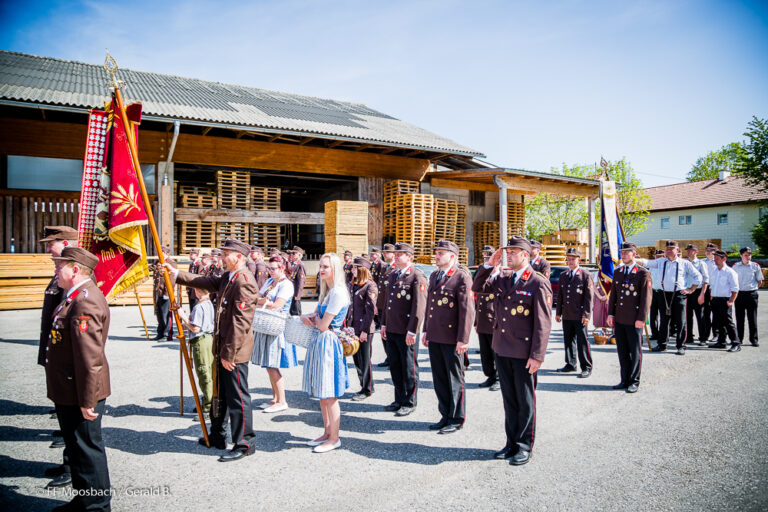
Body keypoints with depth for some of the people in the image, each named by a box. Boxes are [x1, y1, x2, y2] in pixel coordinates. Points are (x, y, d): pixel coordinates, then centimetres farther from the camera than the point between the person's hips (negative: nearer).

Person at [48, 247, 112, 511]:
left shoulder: (85, 302, -24)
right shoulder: (76, 296, 11)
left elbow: (90, 358, -27)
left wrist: (87, 401, -23)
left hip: (80, 395, -11)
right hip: (68, 392, 11)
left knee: (87, 448, 4)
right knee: (77, 446, 22)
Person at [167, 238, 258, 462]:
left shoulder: (244, 280, -21)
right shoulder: (227, 276, 10)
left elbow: (241, 322, -24)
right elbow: (206, 282, 25)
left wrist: (229, 353, -23)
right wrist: (176, 273, 23)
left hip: (235, 350, -10)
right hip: (223, 347, 10)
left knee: (237, 397, 1)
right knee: (220, 393, 21)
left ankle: (244, 444, 14)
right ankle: (217, 436, 37)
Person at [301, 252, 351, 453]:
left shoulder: (338, 292, -17)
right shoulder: (326, 290, 14)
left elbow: (323, 325, -19)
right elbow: (316, 314, 19)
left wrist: (315, 319, 2)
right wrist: (307, 317, -3)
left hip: (329, 342, -10)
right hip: (320, 341, 10)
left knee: (329, 394, -1)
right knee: (321, 393, 16)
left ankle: (334, 438, 11)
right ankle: (327, 432, 28)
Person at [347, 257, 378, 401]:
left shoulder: (370, 286, -13)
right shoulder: (354, 285, 11)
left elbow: (370, 310, -16)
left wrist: (364, 330, -18)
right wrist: (347, 322, 14)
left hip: (364, 329, -8)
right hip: (353, 327, 8)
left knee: (364, 360, 1)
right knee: (356, 359, 14)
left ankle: (367, 390, 15)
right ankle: (364, 386, 28)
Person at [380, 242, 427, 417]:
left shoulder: (417, 276, -11)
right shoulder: (392, 275, 13)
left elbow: (419, 306, -16)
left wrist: (412, 331, -17)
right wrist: (384, 324, 17)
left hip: (406, 332, -8)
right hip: (391, 330, 8)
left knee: (409, 368, 5)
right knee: (394, 366, 15)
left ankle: (409, 403, 19)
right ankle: (399, 400, 30)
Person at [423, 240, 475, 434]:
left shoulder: (462, 277, -11)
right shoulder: (434, 276, 13)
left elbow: (467, 310, -15)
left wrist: (463, 339, -17)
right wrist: (426, 331, 18)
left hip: (451, 338, -7)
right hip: (434, 337, 7)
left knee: (455, 379, 6)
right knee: (439, 379, 14)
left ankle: (457, 419, 20)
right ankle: (446, 416, 28)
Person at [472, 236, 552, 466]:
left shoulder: (538, 284, -12)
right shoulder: (502, 277, 7)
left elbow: (543, 324, -13)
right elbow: (477, 287, 16)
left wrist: (537, 356, -16)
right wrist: (489, 265, 1)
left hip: (524, 353, -6)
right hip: (502, 349, 6)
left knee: (525, 401, 8)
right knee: (509, 399, 16)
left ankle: (524, 447, 22)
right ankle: (512, 443, 29)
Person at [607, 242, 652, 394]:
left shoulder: (643, 273, -6)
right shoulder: (617, 272, 12)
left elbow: (646, 298, -10)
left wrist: (641, 318, -14)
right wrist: (610, 314, 8)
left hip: (634, 320, -6)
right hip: (619, 319, 6)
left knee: (635, 351, 3)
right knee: (622, 351, 11)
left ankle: (634, 381, 13)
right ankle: (625, 380, 21)